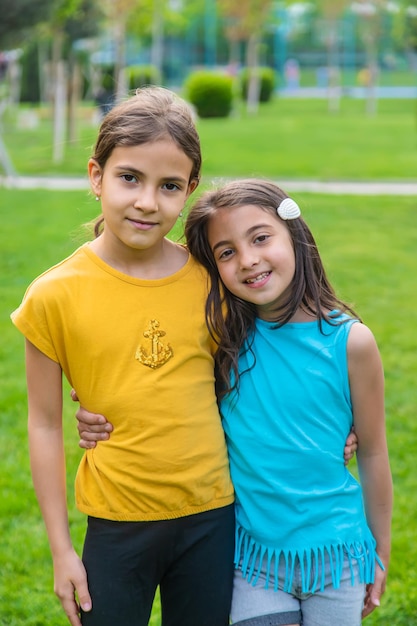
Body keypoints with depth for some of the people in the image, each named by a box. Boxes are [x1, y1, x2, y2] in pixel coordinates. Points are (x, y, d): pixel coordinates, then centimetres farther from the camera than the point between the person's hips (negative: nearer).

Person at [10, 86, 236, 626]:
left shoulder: (209, 279, -5)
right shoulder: (56, 294, -11)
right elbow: (44, 424, -4)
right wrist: (61, 550, -1)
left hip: (211, 517, 2)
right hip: (117, 525, -2)